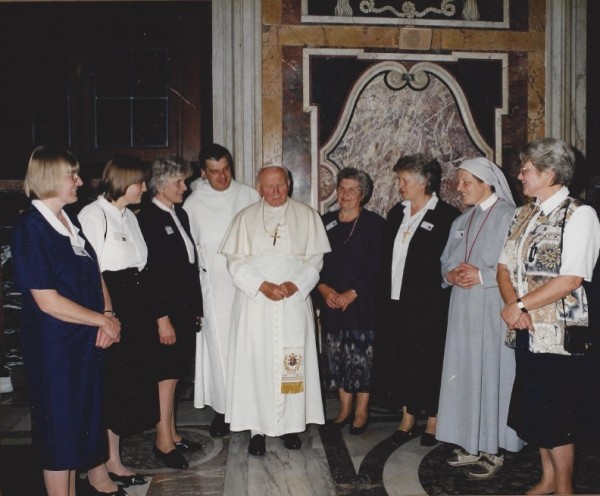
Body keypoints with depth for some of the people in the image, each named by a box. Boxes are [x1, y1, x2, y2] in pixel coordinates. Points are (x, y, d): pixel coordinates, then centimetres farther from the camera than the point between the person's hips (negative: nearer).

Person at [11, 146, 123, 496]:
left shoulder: (71, 220, 7)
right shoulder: (31, 228, -17)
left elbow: (95, 274, 10)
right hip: (55, 344, -7)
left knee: (92, 412, 20)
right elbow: (48, 301, -21)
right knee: (61, 420, 8)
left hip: (88, 338, 7)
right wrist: (103, 321, -14)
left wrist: (109, 317, -7)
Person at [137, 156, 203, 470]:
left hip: (185, 309, 8)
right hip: (165, 312, -8)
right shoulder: (147, 219, -13)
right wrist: (162, 318, -18)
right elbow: (148, 274, -17)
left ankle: (172, 433, 27)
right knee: (166, 375, 1)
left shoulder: (181, 215, 12)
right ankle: (163, 442, 14)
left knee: (174, 373, 15)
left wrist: (196, 308, 13)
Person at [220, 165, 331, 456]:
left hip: (294, 302, 0)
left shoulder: (307, 216, 6)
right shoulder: (246, 218, 5)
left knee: (293, 363, 3)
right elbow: (236, 260, 0)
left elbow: (315, 258, 3)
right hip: (255, 303, 0)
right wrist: (262, 285, -12)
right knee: (256, 362, 0)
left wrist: (296, 285, -12)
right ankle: (257, 428, 10)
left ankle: (290, 424, 17)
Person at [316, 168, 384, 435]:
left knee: (361, 357, -1)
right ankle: (345, 409, 21)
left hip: (362, 302, -4)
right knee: (336, 356, 8)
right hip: (331, 302, 4)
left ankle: (361, 412, 13)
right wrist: (323, 288, -7)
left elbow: (376, 266, -8)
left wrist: (352, 294, -14)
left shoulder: (374, 224, -2)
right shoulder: (325, 222, 10)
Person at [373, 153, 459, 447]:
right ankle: (407, 419, 24)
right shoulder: (396, 213, 12)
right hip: (395, 302, 6)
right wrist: (385, 295, 8)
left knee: (429, 362, 4)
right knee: (399, 361, 10)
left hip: (428, 306, -6)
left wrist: (436, 298, -13)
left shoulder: (446, 216, -8)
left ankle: (433, 422, 21)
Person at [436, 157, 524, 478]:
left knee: (491, 374, -1)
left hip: (494, 312, -7)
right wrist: (450, 275, -4)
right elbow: (446, 262, 17)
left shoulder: (509, 217, -8)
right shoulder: (461, 222, 15)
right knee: (465, 373, 10)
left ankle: (493, 449, 11)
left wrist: (482, 276, -19)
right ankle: (471, 443, 22)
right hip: (463, 311, 7)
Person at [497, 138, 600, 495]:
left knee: (556, 416, 2)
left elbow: (571, 280, -19)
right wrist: (513, 304, -9)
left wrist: (520, 306, -14)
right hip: (528, 331, 7)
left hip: (560, 333, -7)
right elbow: (505, 267, 9)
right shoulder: (523, 215, 11)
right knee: (534, 410, 16)